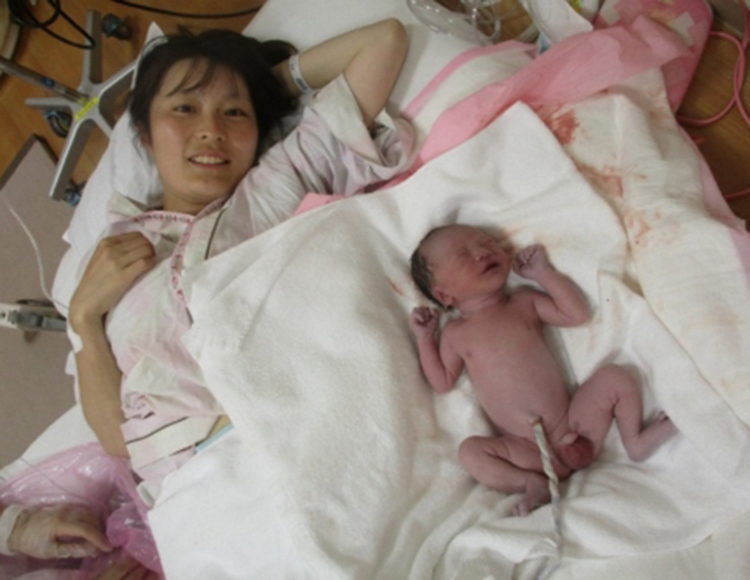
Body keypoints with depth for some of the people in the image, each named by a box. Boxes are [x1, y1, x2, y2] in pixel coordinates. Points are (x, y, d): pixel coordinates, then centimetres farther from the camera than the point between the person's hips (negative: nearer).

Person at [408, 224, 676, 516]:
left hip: (574, 427, 2)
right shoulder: (456, 333, 6)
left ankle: (635, 442, 0)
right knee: (470, 451, -25)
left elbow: (577, 314, 4)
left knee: (614, 377, -11)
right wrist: (424, 338, -1)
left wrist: (544, 272, 4)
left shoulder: (524, 303, 9)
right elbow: (443, 382, 7)